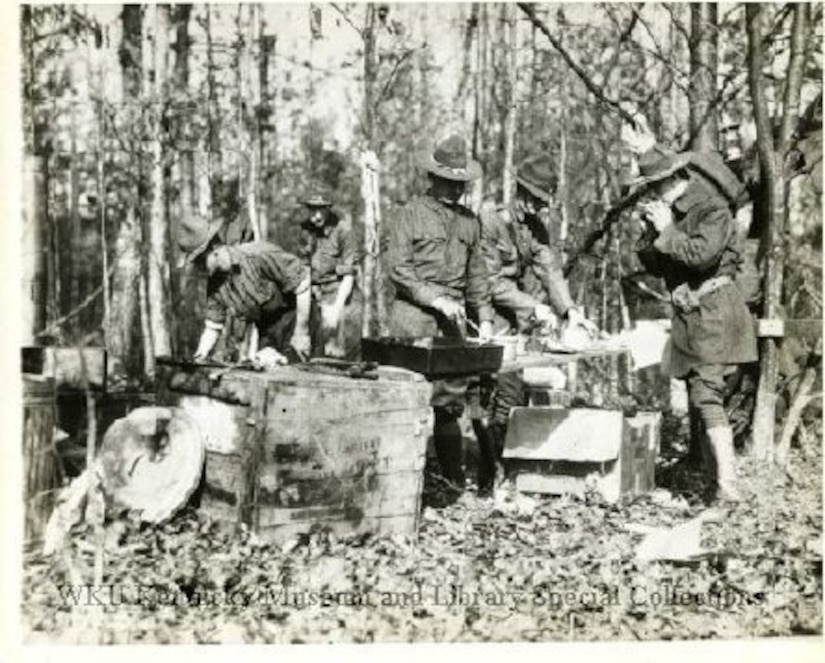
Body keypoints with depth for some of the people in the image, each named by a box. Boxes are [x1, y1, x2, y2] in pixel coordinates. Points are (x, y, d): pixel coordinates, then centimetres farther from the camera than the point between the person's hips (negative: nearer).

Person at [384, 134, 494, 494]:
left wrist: (484, 318, 11)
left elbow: (477, 274, 20)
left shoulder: (469, 221, 17)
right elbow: (397, 268, -9)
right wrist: (436, 300, -16)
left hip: (453, 319, 5)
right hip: (413, 316, -5)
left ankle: (454, 478, 12)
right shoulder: (410, 214, -1)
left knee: (452, 397, 5)